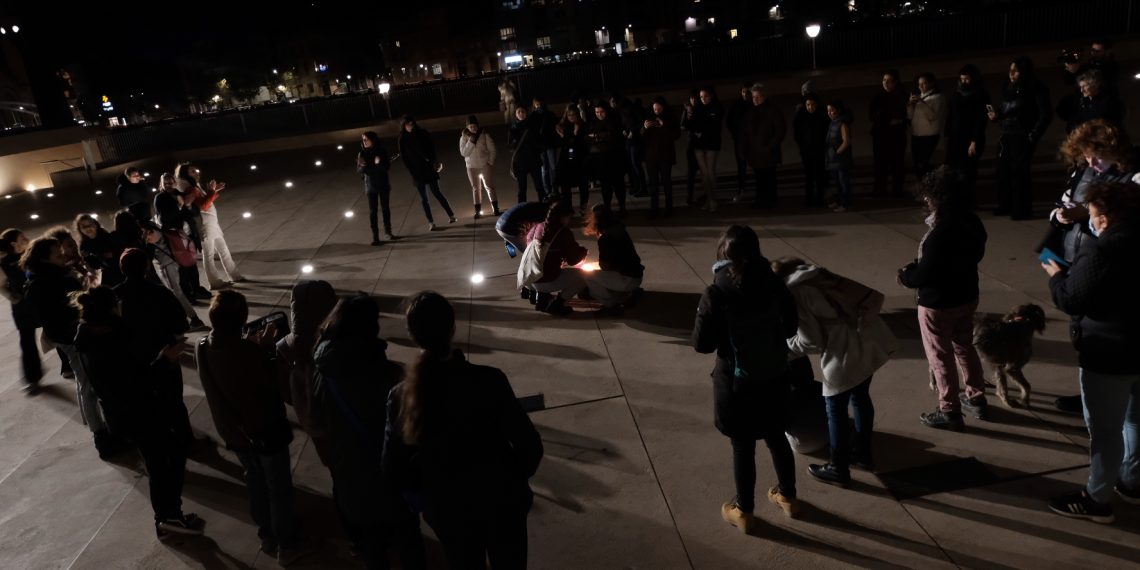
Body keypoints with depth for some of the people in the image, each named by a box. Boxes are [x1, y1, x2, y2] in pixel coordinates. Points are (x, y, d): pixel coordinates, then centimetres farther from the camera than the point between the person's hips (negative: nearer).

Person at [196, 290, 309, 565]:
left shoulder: (203, 348, -12)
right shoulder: (248, 351, -33)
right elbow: (275, 382, -18)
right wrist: (265, 348, -10)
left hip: (233, 430, 7)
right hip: (265, 430, -6)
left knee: (256, 481, 26)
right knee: (279, 488, 13)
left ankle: (267, 535, 42)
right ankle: (286, 545, 28)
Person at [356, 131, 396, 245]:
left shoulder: (381, 151, -6)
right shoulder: (362, 154, -3)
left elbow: (387, 166, -9)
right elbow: (359, 171, -4)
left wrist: (379, 163, -27)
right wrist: (362, 166, -25)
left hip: (383, 185, 0)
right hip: (370, 186, 0)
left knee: (385, 208, 10)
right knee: (372, 211, -1)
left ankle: (388, 232, 24)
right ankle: (375, 236, 1)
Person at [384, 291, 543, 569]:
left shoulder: (400, 397, -17)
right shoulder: (488, 380, -25)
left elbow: (394, 469, -9)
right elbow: (529, 444, -19)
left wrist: (427, 495, 10)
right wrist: (515, 479, 2)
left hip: (447, 511, 2)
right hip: (502, 502, -2)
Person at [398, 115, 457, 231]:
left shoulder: (422, 133, -2)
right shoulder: (402, 140, 0)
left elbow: (432, 147, 2)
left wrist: (433, 161, -9)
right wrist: (412, 173, -7)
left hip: (429, 169, -1)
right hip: (416, 172, 1)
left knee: (437, 193, 3)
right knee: (423, 198, 4)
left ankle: (451, 215, 8)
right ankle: (431, 222, 5)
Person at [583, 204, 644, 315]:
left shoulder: (605, 237, -17)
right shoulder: (618, 230, 9)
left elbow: (604, 265, -11)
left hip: (627, 279, -9)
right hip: (635, 275, 9)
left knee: (586, 276, -11)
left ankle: (611, 305, -9)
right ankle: (630, 292, 16)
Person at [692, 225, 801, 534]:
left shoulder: (716, 294, -22)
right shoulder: (775, 285, -8)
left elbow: (702, 343, -15)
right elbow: (790, 328, 4)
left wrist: (704, 310, 1)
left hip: (737, 383, -4)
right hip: (775, 378, 4)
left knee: (742, 447, 12)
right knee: (777, 437, 24)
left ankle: (744, 512, 29)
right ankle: (788, 497, 43)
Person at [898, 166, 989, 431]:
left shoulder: (938, 235, -32)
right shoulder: (973, 222, -5)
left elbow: (924, 274, -26)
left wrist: (906, 275, -3)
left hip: (938, 304, -8)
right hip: (967, 296, 8)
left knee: (941, 357, 8)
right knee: (964, 347, 25)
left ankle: (950, 412, 21)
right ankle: (976, 398, 40)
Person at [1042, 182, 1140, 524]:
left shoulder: (1102, 256, -26)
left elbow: (1070, 301, -18)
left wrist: (1056, 276, 0)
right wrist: (1073, 274, 12)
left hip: (1109, 355, -9)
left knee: (1105, 430, 4)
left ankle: (1097, 500, 17)